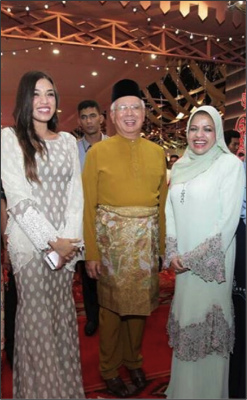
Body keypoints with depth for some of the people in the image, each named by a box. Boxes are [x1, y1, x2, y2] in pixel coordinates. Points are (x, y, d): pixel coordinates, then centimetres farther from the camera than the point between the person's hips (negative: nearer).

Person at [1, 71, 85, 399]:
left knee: (63, 312, 12)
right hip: (29, 241, -3)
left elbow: (75, 193, 5)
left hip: (65, 242, 4)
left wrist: (69, 239, -7)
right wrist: (51, 241, -13)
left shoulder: (68, 140, 10)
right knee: (36, 315, 5)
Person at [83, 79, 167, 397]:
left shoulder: (157, 152, 7)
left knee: (140, 304, 15)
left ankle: (134, 361, 39)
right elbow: (88, 206, -7)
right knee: (111, 306, 8)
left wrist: (163, 245, 4)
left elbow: (162, 202, 9)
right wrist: (91, 253, -11)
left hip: (146, 240, 4)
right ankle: (109, 369, 31)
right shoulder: (97, 151, -4)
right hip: (111, 239, -3)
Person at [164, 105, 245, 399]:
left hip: (213, 261, -5)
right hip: (183, 261, 5)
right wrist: (172, 252, -3)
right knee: (185, 320, 14)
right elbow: (171, 211, 9)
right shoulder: (180, 166, 9)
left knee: (209, 323, 4)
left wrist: (197, 258, -13)